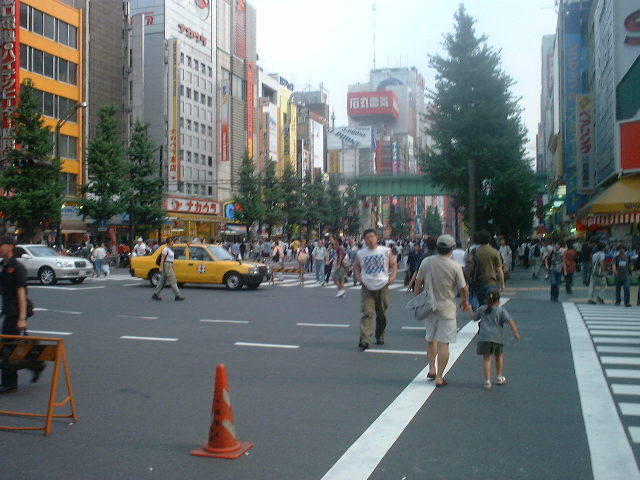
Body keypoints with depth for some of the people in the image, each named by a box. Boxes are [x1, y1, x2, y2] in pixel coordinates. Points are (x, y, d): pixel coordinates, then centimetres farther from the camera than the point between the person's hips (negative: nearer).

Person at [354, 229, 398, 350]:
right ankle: (365, 340, -14)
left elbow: (394, 264, 7)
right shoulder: (360, 254, 4)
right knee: (367, 313, -12)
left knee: (381, 314, 11)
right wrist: (358, 277, -2)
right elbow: (356, 267, 16)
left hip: (382, 286, 1)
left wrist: (393, 276, -9)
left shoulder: (386, 251, 2)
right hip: (367, 288, 0)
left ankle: (380, 336, 30)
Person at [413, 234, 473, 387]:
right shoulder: (455, 267, -13)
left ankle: (432, 369, 22)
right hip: (447, 309, -3)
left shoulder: (426, 262, -5)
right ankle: (439, 377, 3)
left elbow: (418, 283, 2)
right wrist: (465, 303, 15)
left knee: (431, 339, 22)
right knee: (443, 343, 1)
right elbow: (463, 289, -4)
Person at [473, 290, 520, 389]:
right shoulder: (501, 310, 6)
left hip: (484, 336, 0)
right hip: (497, 337, 0)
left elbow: (474, 318, 25)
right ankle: (499, 377, 27)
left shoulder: (482, 309, 12)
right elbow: (510, 320, -7)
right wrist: (516, 332, -11)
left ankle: (487, 380, -11)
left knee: (486, 358, 0)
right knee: (499, 356, 22)